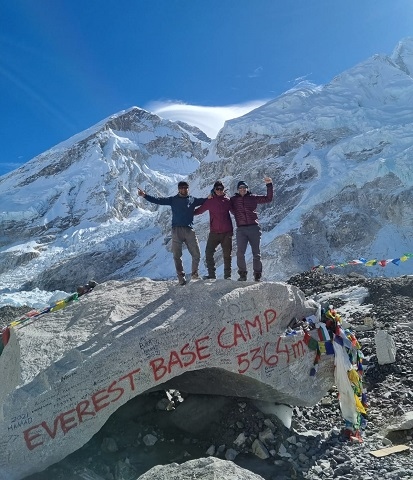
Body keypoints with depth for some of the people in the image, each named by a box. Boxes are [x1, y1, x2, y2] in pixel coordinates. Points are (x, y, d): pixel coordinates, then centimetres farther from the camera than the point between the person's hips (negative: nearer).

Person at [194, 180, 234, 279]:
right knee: (208, 253, -7)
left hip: (227, 232, 0)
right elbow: (199, 210, 12)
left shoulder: (227, 200, 4)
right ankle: (211, 274, 3)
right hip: (214, 232, 1)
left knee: (227, 254, 5)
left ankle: (227, 275, 16)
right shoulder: (210, 201, 5)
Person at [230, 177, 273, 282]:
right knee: (240, 252, -12)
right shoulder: (233, 200, 11)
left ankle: (257, 275, 14)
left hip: (254, 228, 0)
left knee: (256, 253, 3)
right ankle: (242, 274, 1)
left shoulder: (253, 198, 11)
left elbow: (268, 199, 12)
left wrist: (269, 185, 5)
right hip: (241, 229, 0)